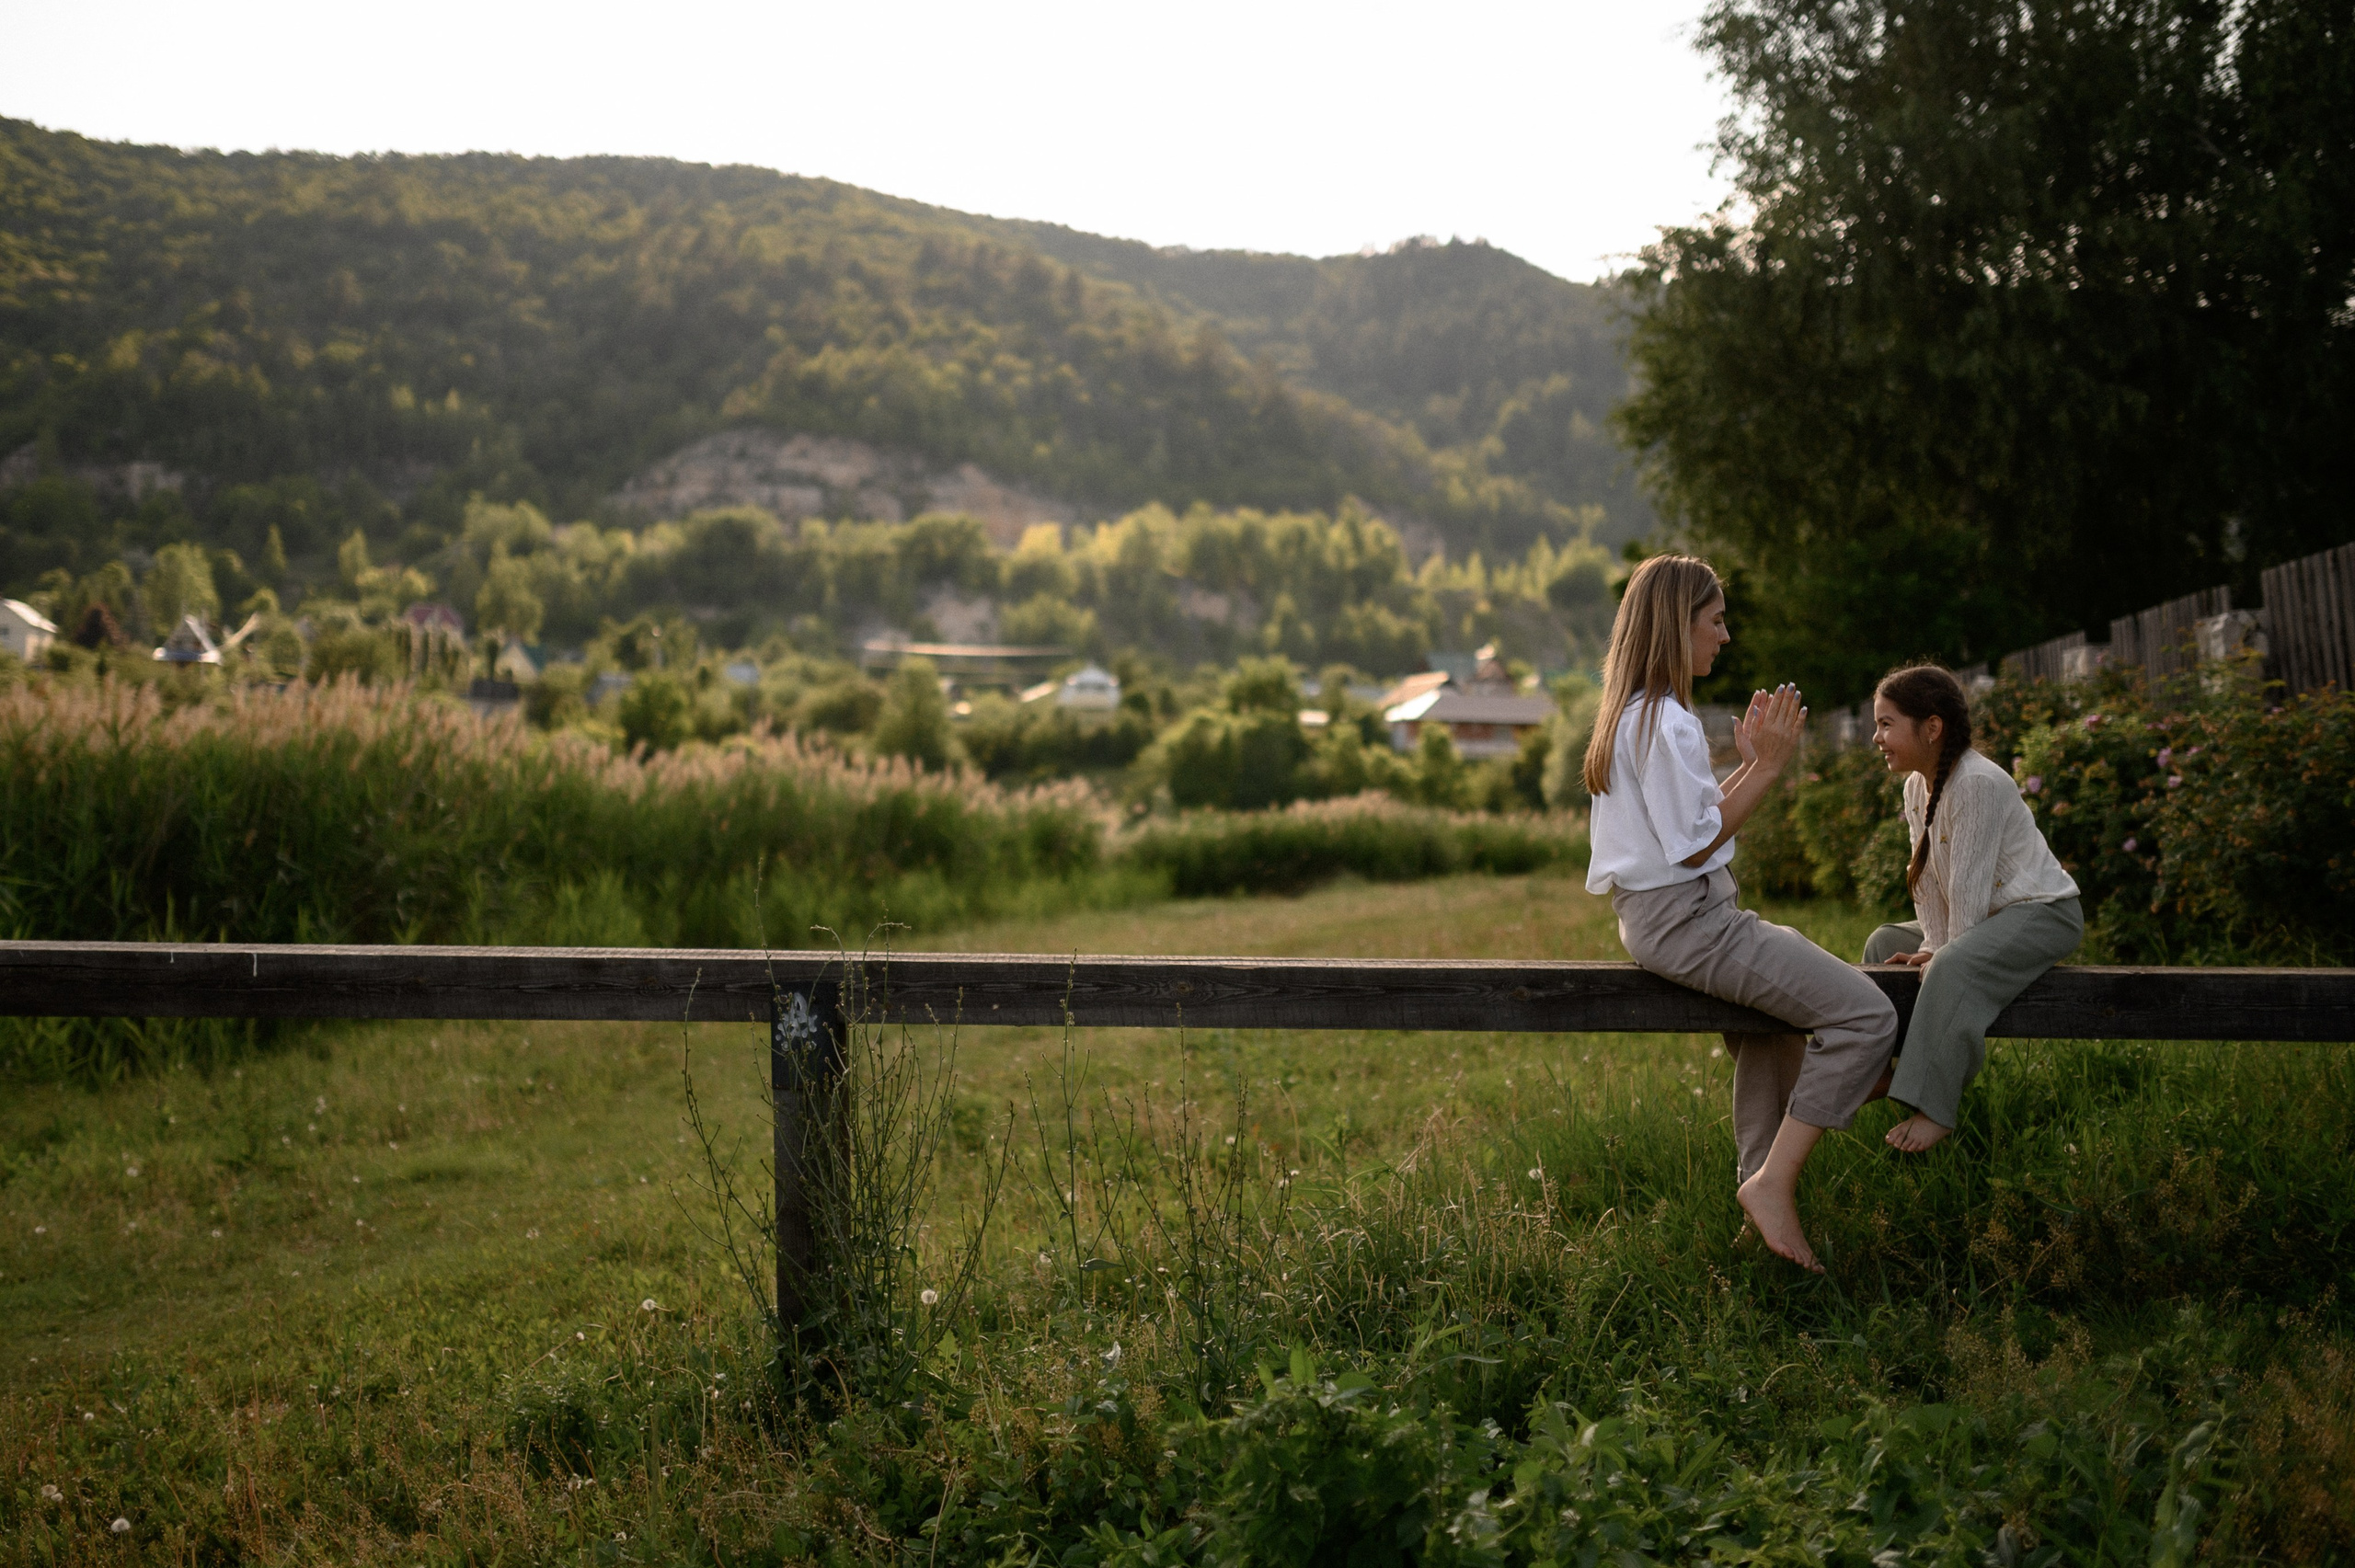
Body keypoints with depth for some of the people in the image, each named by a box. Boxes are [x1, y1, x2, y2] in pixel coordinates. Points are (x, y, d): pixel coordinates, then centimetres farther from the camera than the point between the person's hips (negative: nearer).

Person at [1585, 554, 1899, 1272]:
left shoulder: (1637, 713, 14)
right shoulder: (1663, 720, -18)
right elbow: (1695, 847, -19)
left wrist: (1749, 765, 12)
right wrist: (1766, 768, -15)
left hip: (1662, 913, 11)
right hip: (1683, 917, -11)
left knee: (1772, 1014, 34)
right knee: (1866, 1015, -16)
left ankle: (1761, 1181, 35)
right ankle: (1773, 1185, -13)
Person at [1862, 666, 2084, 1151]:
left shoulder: (1979, 783, -24)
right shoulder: (1917, 785, 6)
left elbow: (1970, 881, -24)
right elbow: (1929, 875, 5)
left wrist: (1949, 949, -21)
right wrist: (1932, 942, -5)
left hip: (2042, 911, -11)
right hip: (1986, 916, 11)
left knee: (1953, 968, -34)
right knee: (1886, 942, 14)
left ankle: (1934, 1109, -37)